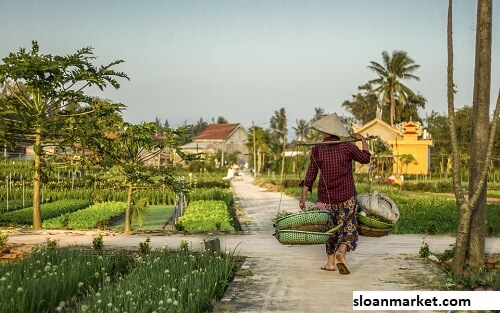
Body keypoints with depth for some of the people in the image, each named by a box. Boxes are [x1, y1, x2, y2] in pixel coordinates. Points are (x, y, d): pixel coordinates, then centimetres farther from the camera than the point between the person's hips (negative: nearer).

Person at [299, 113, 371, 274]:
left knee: (330, 229, 17)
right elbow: (365, 158, 10)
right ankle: (341, 253, -18)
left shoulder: (317, 150, -6)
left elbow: (310, 175, -5)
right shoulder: (347, 147, -7)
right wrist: (363, 140, 22)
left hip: (325, 197, 1)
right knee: (348, 228, 8)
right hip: (346, 197, -1)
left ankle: (330, 262, 19)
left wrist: (303, 197, 0)